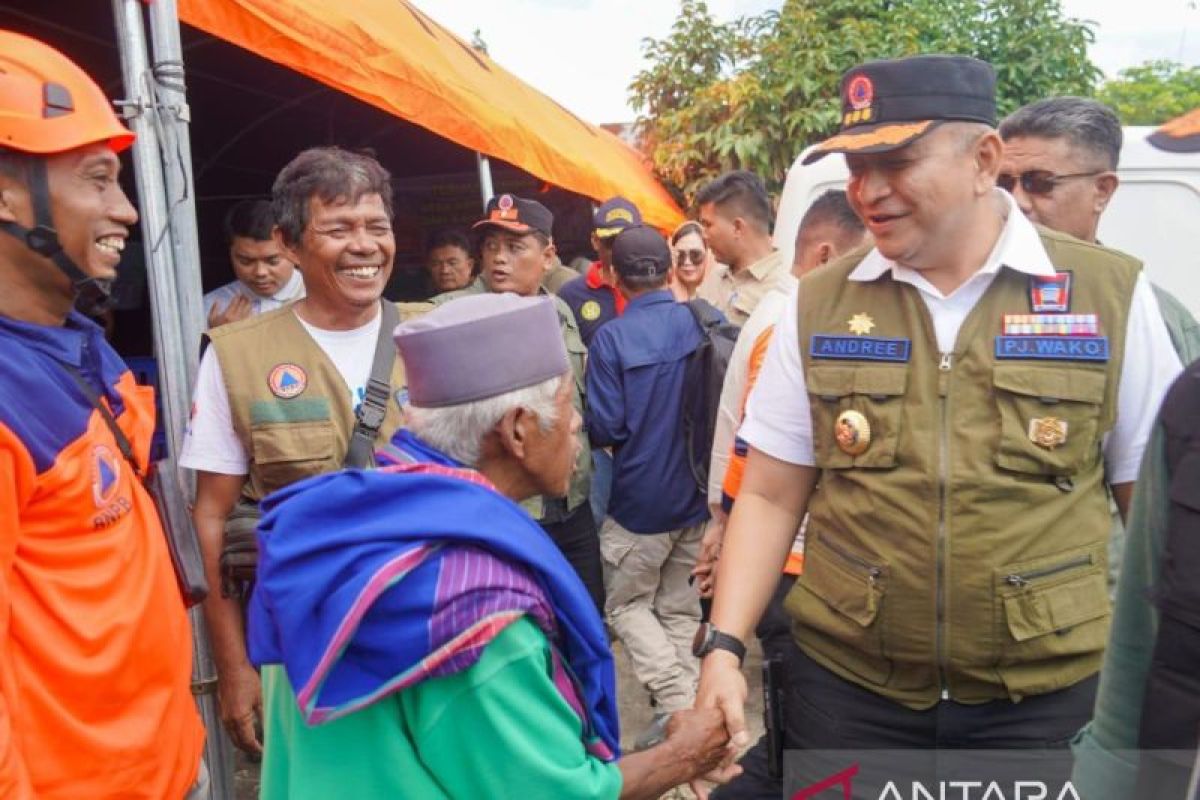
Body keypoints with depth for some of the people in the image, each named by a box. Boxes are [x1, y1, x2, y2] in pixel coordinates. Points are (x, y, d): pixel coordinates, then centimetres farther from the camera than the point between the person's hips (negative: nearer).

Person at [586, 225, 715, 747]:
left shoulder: (611, 339, -16)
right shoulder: (702, 325, -4)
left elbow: (604, 428, -15)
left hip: (641, 498, -4)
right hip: (698, 494, 5)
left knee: (627, 604, 13)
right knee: (682, 606, 18)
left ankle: (678, 703, 0)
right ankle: (688, 709, 23)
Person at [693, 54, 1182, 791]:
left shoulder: (1112, 295, -3)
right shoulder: (817, 305, -1)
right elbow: (769, 498, 1)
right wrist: (724, 647, -8)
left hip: (1048, 696, 0)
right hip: (845, 689, 1)